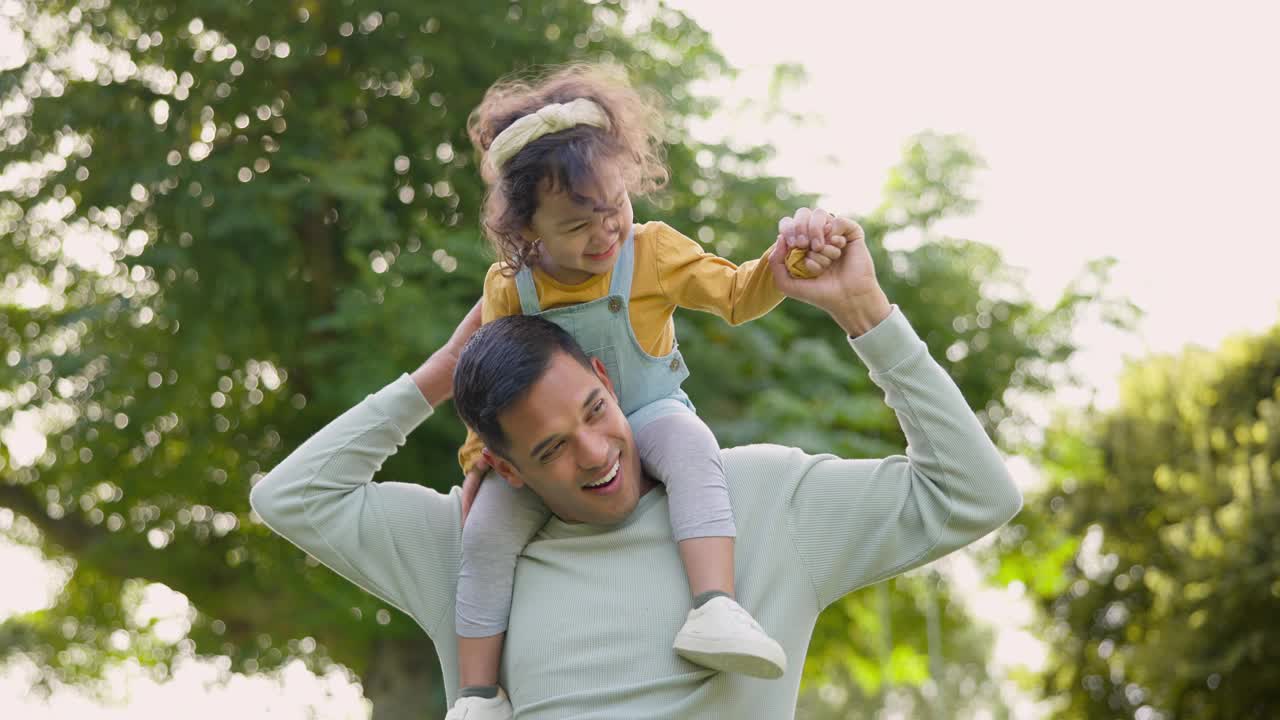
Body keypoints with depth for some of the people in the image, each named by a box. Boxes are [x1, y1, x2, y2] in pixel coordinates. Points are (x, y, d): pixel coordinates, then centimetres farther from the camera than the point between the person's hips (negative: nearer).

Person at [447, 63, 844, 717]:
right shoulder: (509, 288, -9)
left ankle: (715, 608, -48)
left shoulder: (652, 252, -10)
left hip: (644, 417, -1)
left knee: (689, 443, -37)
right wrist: (477, 455, 1)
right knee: (486, 532, -21)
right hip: (545, 448, 1)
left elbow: (735, 295, -5)